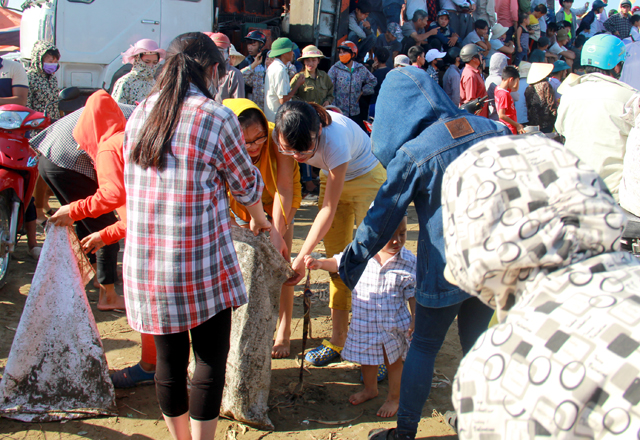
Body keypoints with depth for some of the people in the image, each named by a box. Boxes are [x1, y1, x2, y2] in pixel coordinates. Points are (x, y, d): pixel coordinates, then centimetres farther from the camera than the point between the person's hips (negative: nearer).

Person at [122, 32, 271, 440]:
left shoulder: (139, 115, 6)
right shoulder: (217, 118, -9)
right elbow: (245, 181, 4)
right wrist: (259, 218, 24)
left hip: (145, 263, 5)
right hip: (202, 263, -5)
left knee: (169, 359, 17)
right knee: (211, 358, 10)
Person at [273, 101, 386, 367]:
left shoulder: (335, 140, -38)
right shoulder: (285, 136, -24)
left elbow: (329, 209, -31)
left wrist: (302, 258, -31)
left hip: (367, 178, -5)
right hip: (331, 177, 6)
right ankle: (338, 340, 12)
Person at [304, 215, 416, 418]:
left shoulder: (409, 261, -16)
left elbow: (413, 293, -7)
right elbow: (339, 263, 1)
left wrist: (415, 319, -9)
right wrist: (319, 263, -15)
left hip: (394, 324, -3)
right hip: (363, 323, 3)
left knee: (393, 361, 14)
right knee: (366, 358, 22)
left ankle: (394, 397, 37)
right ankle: (370, 388, 50)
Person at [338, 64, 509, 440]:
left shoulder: (412, 154, -14)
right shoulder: (492, 131, -2)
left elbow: (382, 217, -8)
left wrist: (350, 262, 4)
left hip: (445, 267, -4)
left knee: (424, 345, 12)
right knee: (476, 341, 19)